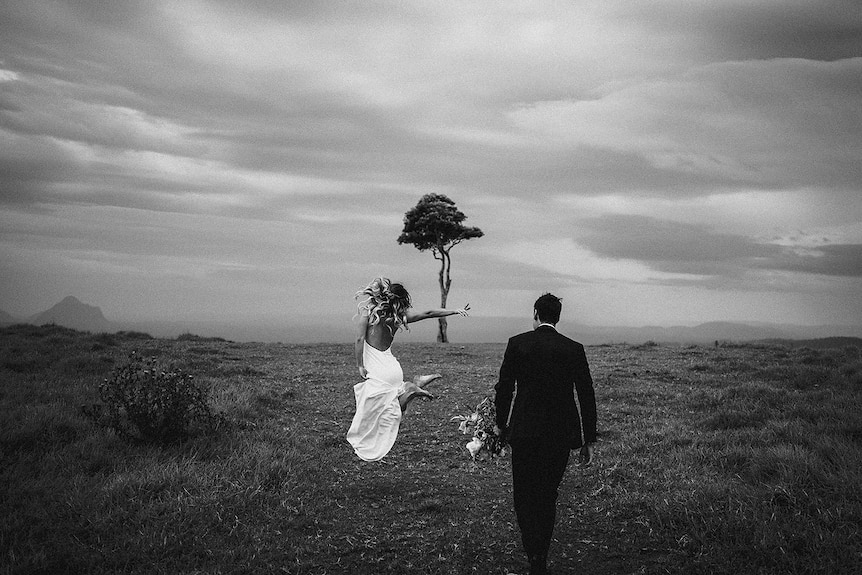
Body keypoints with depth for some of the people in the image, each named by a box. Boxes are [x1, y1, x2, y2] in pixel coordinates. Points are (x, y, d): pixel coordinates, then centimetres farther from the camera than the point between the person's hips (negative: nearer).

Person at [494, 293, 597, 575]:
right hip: (561, 434, 2)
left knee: (524, 497, 7)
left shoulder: (517, 343, -3)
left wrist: (501, 424, 13)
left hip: (525, 432, -2)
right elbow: (587, 396, 1)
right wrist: (589, 439, 8)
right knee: (548, 497, 16)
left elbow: (504, 388, -2)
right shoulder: (574, 349, 0)